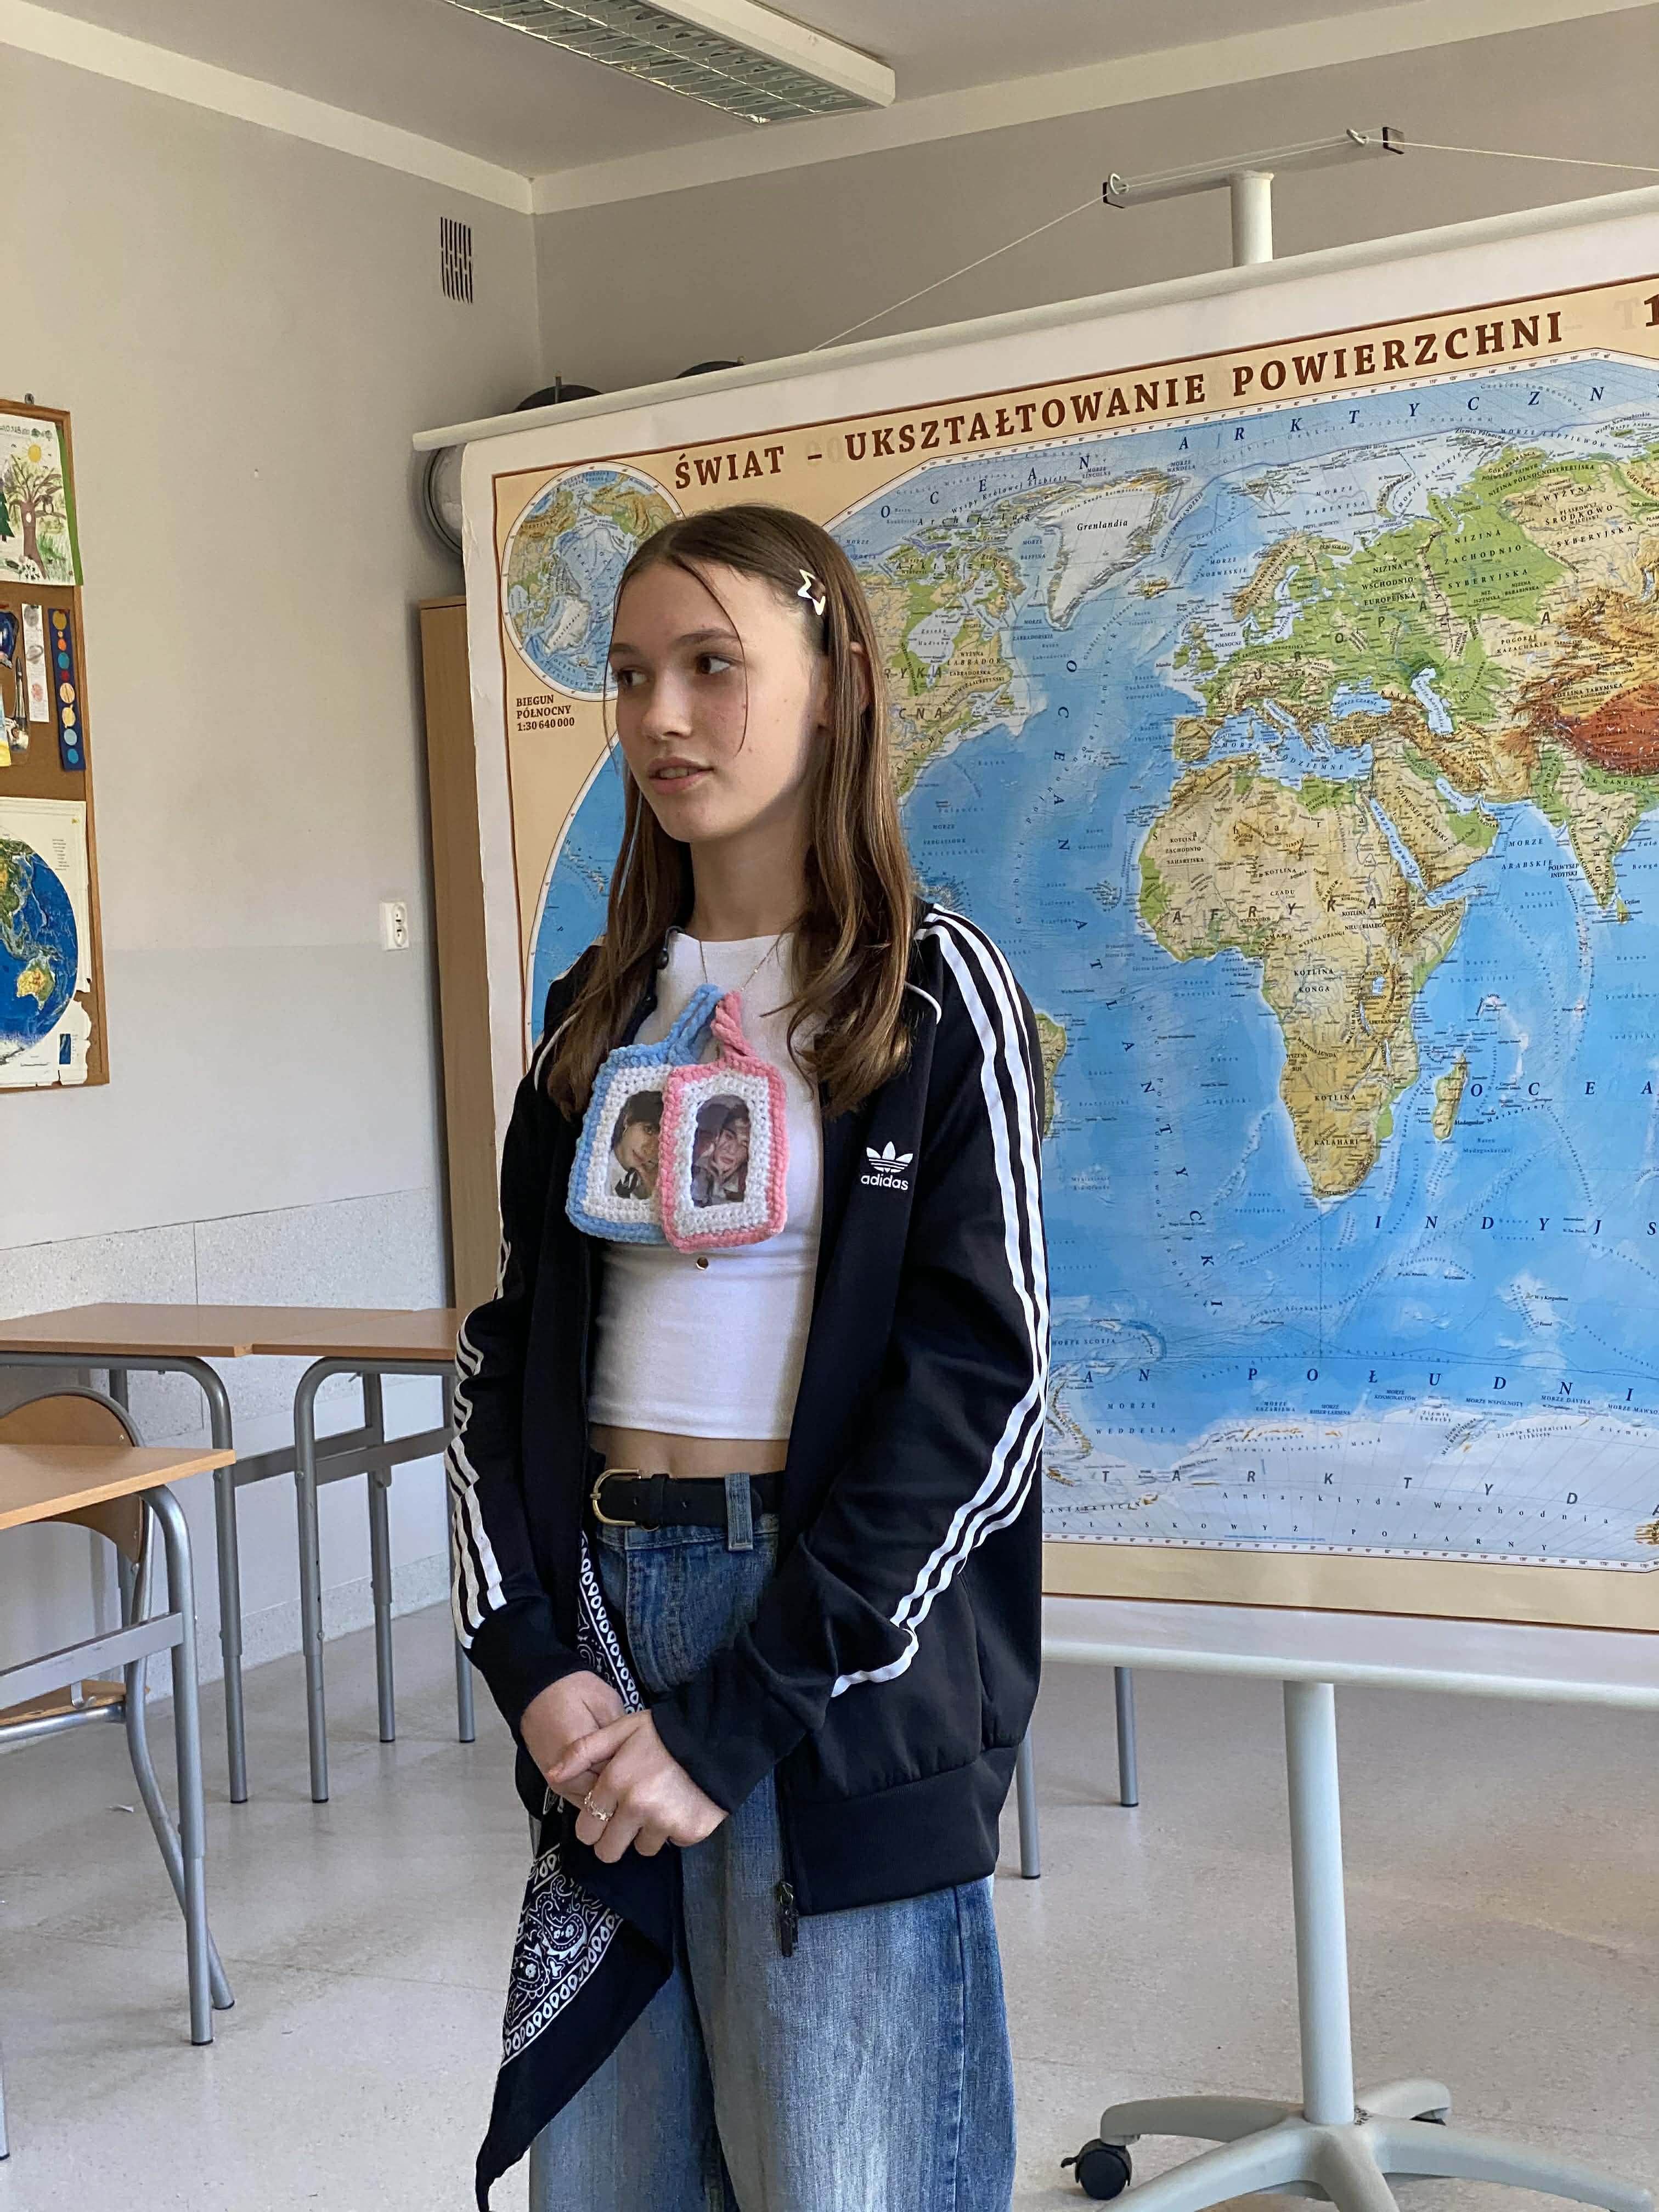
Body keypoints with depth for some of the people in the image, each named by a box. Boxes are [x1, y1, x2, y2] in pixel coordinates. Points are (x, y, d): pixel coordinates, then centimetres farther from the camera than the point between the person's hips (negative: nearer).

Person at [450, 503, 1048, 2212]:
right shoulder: (601, 1007, 11)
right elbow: (511, 1351, 10)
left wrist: (733, 1719, -14)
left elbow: (979, 1388, -11)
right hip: (601, 1611, 5)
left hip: (848, 1666, -4)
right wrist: (530, 1658, -6)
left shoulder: (934, 992, -4)